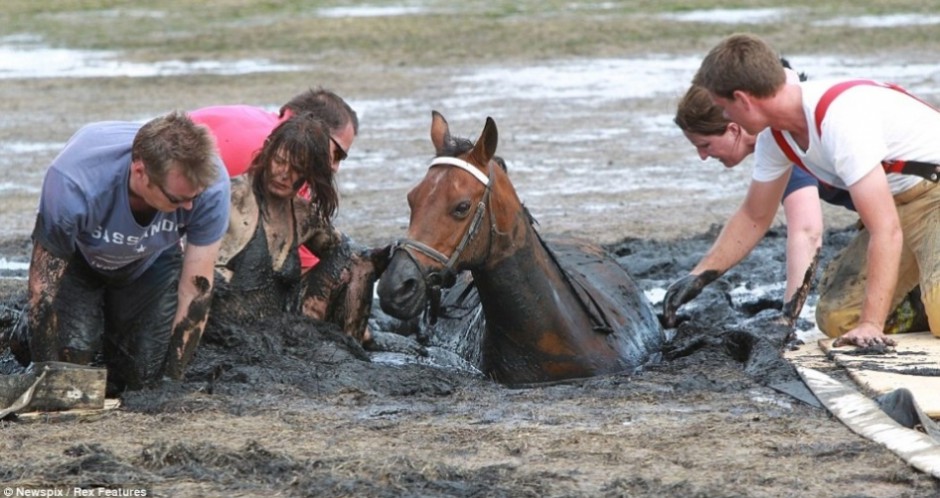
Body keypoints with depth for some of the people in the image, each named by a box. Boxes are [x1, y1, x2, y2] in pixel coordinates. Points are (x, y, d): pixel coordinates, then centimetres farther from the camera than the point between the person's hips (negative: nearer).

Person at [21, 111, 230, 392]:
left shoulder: (210, 183, -37)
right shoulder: (73, 186, -42)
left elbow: (196, 287, -26)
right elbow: (43, 287, -30)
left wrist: (174, 379, -22)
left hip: (152, 261, 2)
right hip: (77, 257, -2)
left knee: (145, 376, -11)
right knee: (72, 351, -22)